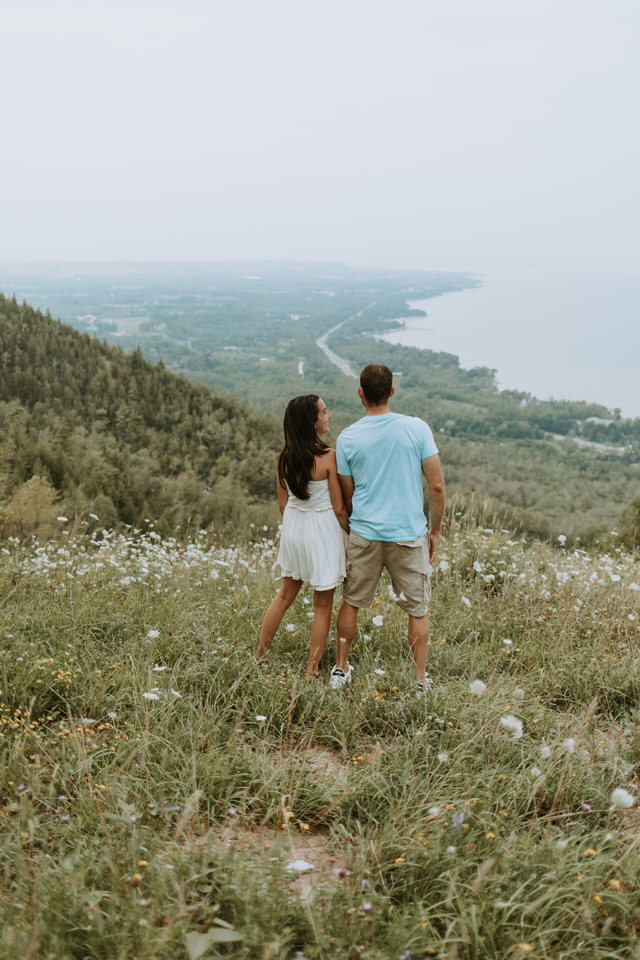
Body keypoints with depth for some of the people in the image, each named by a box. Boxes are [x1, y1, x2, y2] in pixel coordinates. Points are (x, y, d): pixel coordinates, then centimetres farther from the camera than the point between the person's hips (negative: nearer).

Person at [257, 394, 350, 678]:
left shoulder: (285, 457, -4)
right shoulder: (328, 457, -20)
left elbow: (282, 503, 6)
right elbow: (339, 508, -14)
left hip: (293, 527, 6)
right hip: (323, 529, -6)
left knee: (286, 594, 23)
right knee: (322, 605, 10)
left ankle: (259, 656, 32)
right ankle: (312, 670, 18)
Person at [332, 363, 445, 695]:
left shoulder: (347, 438, -4)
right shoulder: (417, 428, -8)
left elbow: (347, 496, 4)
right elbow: (437, 487, -7)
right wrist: (435, 532, 5)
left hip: (364, 534, 2)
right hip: (409, 534, -1)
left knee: (351, 602, 18)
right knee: (418, 609, 13)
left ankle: (341, 669, 30)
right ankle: (420, 680, 21)